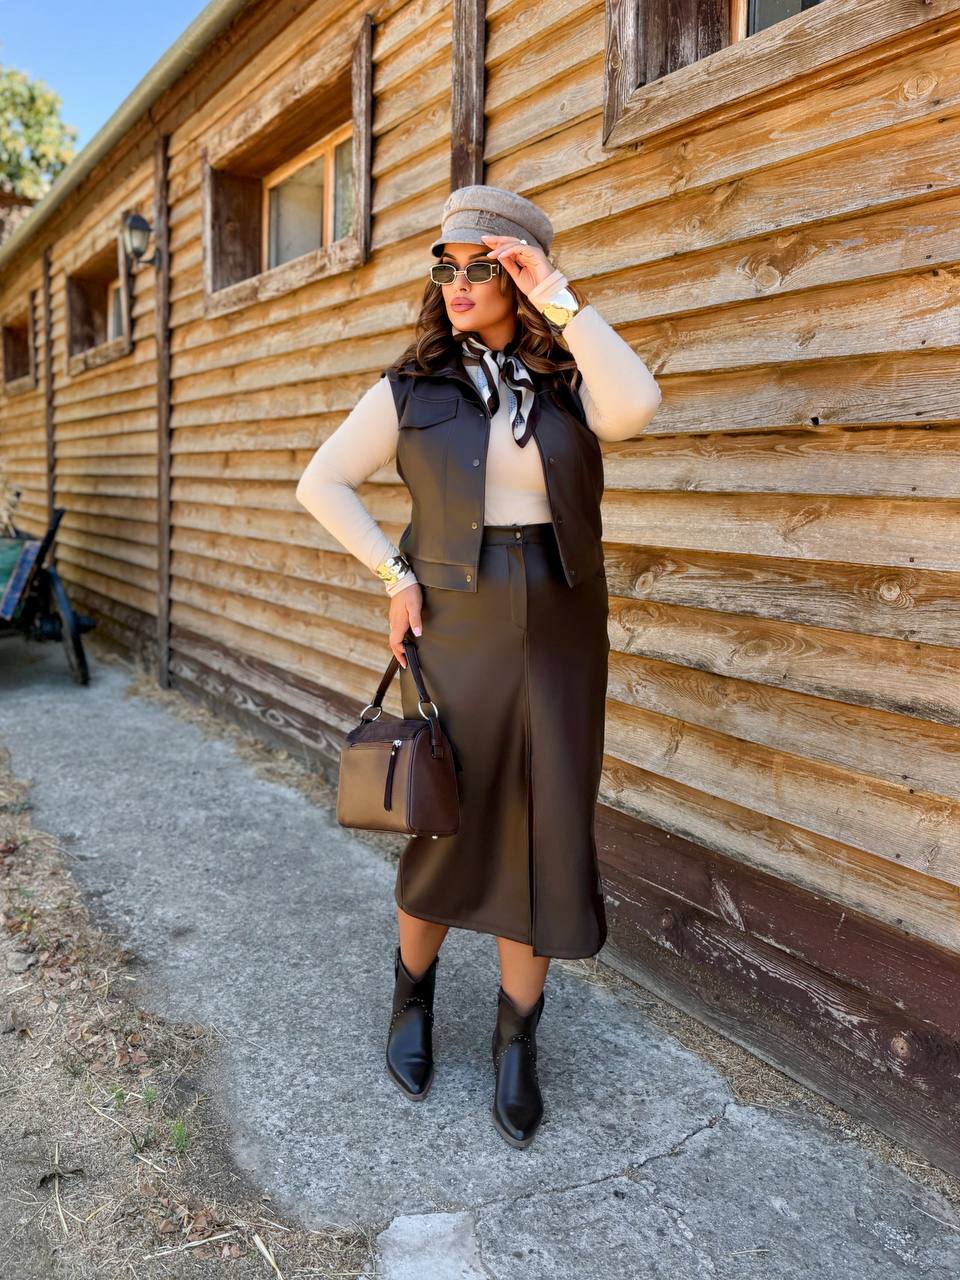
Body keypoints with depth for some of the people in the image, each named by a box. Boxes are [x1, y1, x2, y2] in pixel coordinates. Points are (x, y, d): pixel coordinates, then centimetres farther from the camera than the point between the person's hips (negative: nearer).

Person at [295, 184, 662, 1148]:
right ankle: (413, 996, 35)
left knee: (547, 838, 4)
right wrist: (394, 575, -5)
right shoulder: (413, 387, 1)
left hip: (561, 635, 2)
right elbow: (320, 482, 3)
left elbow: (636, 407, -20)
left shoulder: (570, 381, 3)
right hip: (455, 632, -1)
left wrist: (557, 298, -16)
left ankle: (516, 1041, 23)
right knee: (449, 829, 8)